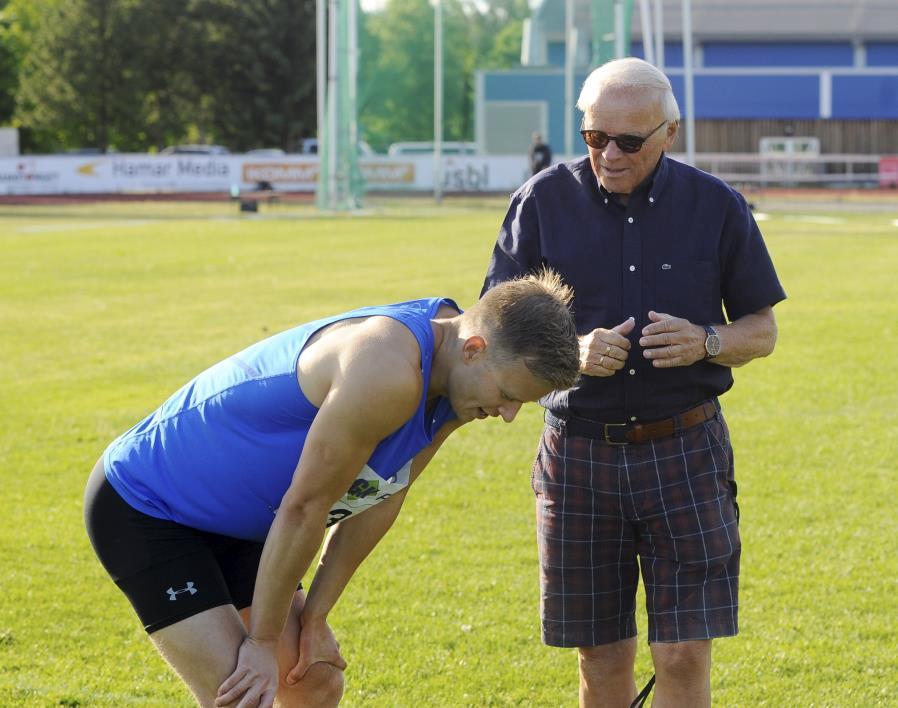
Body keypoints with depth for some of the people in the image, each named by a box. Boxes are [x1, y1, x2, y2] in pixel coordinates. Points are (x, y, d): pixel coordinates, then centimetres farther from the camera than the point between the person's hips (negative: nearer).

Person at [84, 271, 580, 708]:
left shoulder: (458, 380, -5)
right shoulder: (388, 373, -34)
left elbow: (381, 498, 5)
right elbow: (304, 507, -27)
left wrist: (314, 617, 4)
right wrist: (263, 641, -17)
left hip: (234, 524, 10)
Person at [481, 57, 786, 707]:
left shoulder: (716, 206, 0)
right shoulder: (544, 202, 0)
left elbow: (763, 331, 8)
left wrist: (706, 342, -15)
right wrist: (572, 353, -17)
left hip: (684, 452, -1)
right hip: (579, 453, 1)